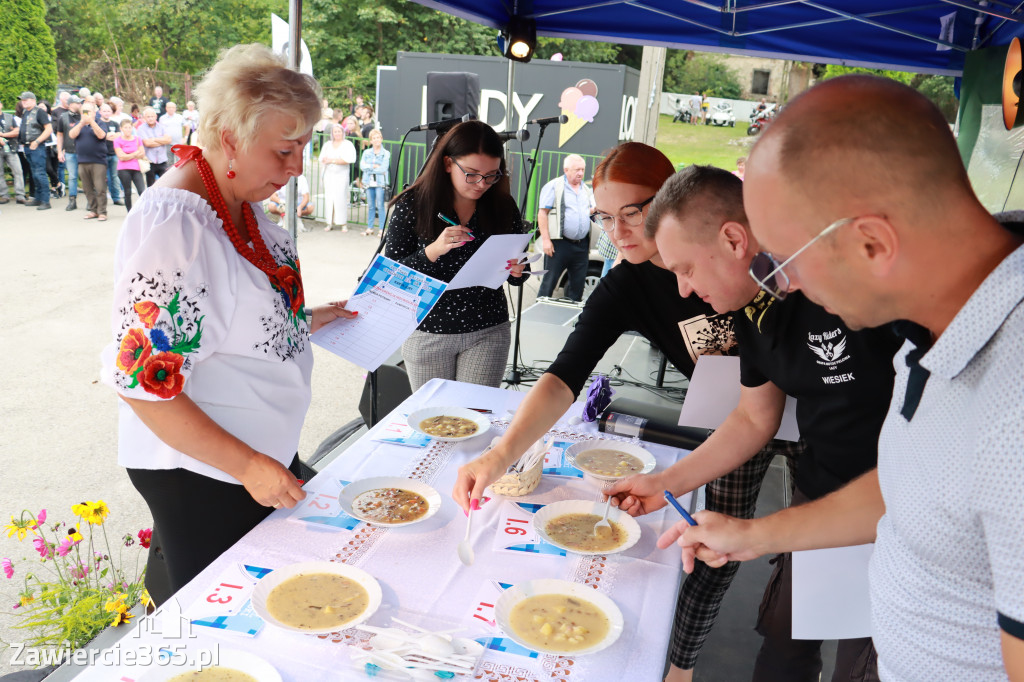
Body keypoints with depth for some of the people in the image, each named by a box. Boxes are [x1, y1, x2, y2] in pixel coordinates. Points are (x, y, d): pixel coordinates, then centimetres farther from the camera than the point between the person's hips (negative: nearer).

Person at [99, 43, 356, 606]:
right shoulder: (172, 223, -25)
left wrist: (306, 321, 5)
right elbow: (141, 382, -26)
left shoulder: (241, 204, 2)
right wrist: (248, 465, -22)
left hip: (263, 457, 8)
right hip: (196, 471, -8)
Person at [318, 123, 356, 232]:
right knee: (328, 198, 0)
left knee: (341, 198, -9)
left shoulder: (347, 145, 1)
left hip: (341, 175, -4)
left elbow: (347, 160, -11)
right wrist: (325, 160, -13)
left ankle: (344, 223, -2)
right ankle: (330, 223, 6)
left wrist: (333, 160, -12)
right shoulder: (327, 144, 16)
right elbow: (322, 159, 10)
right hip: (329, 174, 4)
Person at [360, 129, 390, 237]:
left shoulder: (386, 153, 1)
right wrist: (374, 166, -13)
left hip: (380, 183, -3)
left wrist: (369, 169, -5)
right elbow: (362, 165, -2)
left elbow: (383, 168, -10)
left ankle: (381, 229, -1)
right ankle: (369, 228, 13)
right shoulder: (366, 152, 11)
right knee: (370, 206, 7)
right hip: (369, 182, 3)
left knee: (380, 206, -5)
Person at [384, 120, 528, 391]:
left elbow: (516, 277, 7)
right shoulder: (412, 205, -9)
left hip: (488, 332, 1)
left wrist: (517, 272, -16)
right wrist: (432, 251, -25)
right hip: (427, 335, -1)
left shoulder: (503, 205, -2)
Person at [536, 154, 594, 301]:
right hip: (559, 244, -6)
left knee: (578, 284, 9)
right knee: (549, 282, -3)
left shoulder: (586, 189, 17)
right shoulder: (554, 186, -3)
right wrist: (545, 239, -15)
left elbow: (590, 211, 25)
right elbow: (542, 213, -7)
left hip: (582, 244, 6)